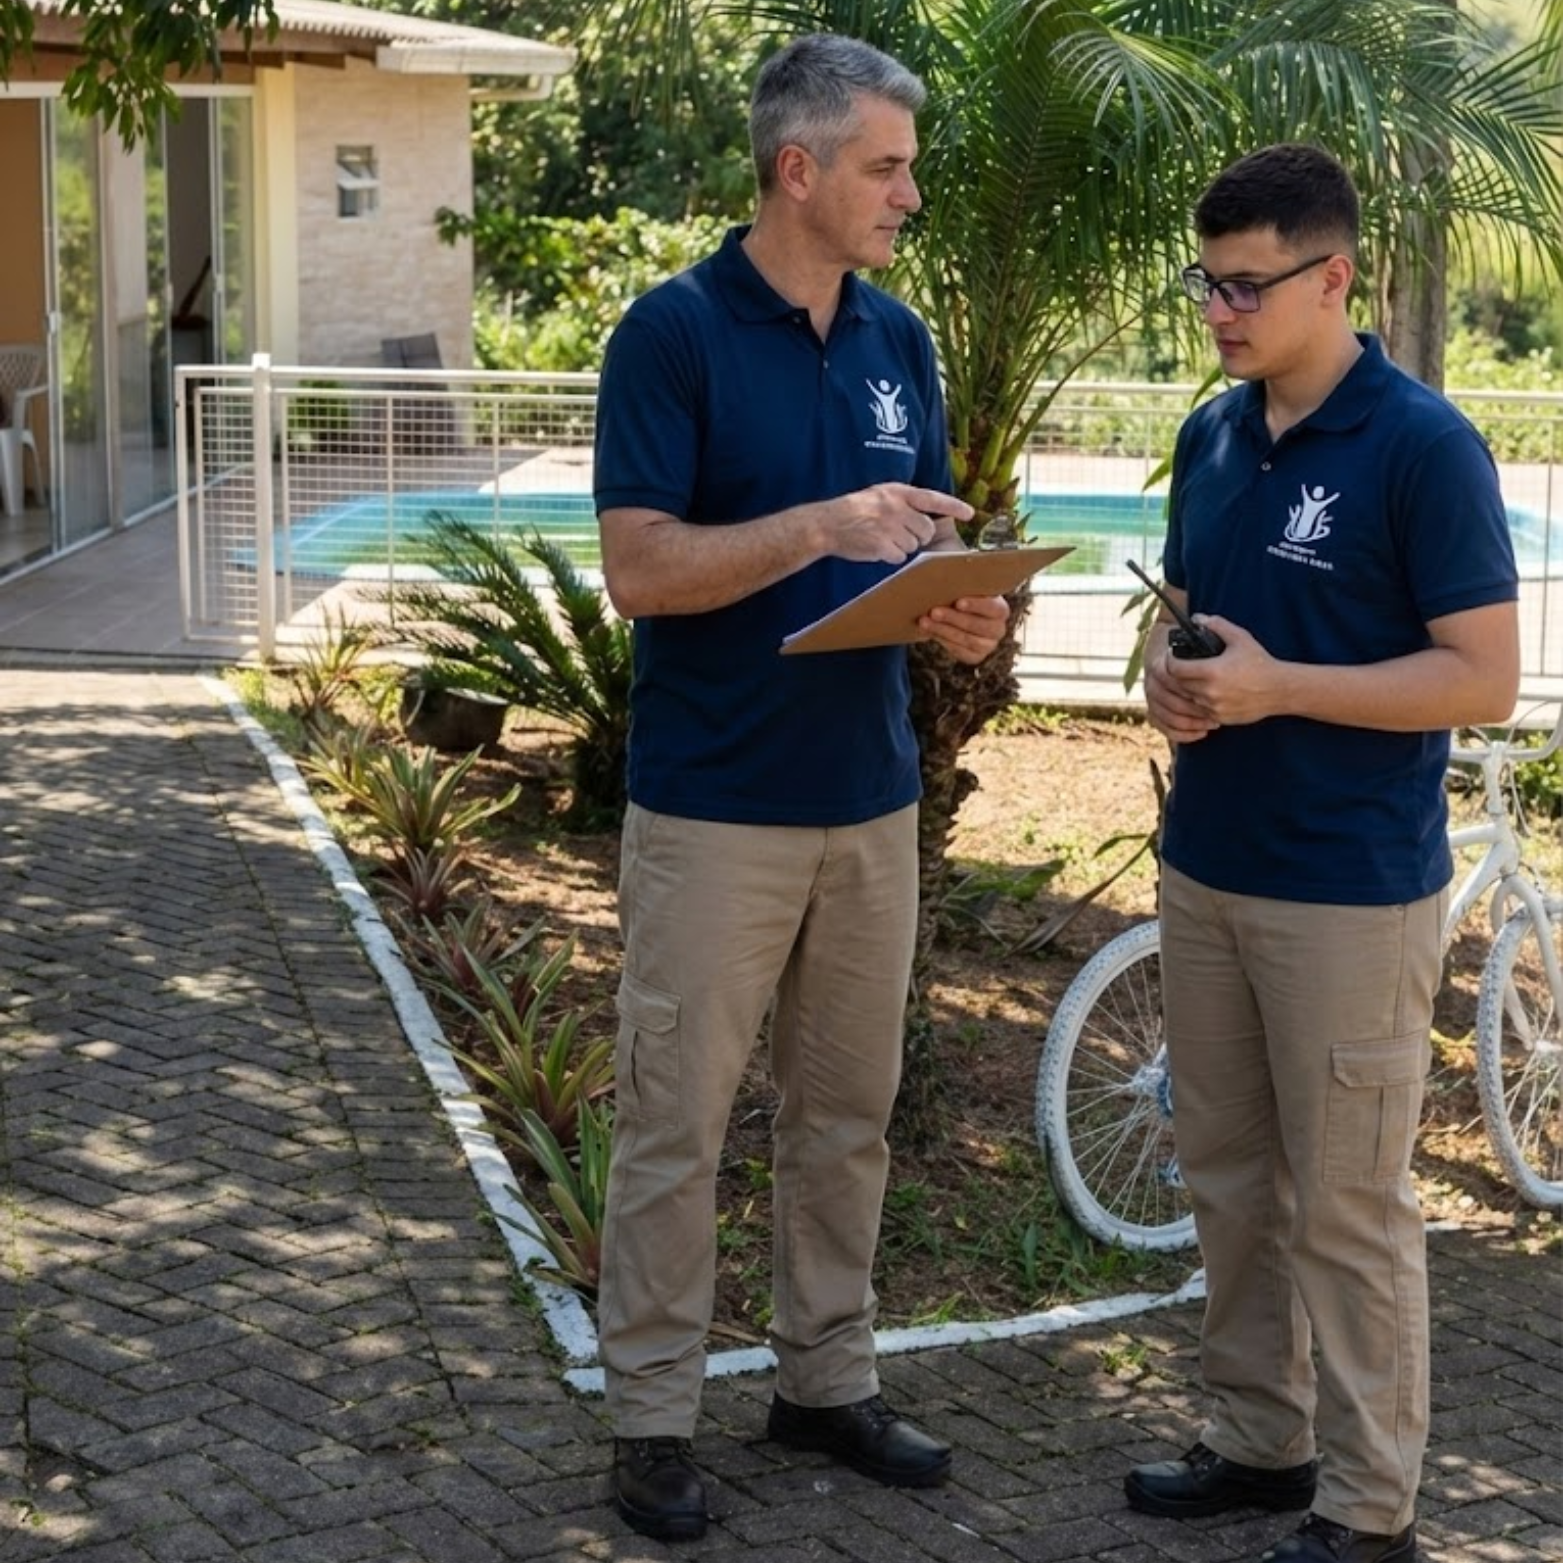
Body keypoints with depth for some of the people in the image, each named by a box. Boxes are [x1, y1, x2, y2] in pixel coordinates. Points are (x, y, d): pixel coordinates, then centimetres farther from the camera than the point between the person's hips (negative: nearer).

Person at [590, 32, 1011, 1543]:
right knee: (677, 1123, 3)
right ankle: (651, 1413, 14)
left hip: (871, 798, 6)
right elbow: (639, 569, -17)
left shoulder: (897, 337, 7)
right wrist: (820, 528, -27)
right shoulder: (674, 330, -11)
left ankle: (826, 1377, 28)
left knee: (846, 1115, 14)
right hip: (716, 808, -6)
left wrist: (963, 606, -9)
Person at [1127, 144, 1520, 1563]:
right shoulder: (1212, 436, 7)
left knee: (1346, 1205, 1)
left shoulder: (1422, 447, -14)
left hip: (1352, 889, -7)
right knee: (1228, 1179, 15)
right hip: (1204, 866, 7)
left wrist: (1279, 685, -23)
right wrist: (1165, 677, -5)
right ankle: (1259, 1439, 31)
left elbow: (1485, 677, -15)